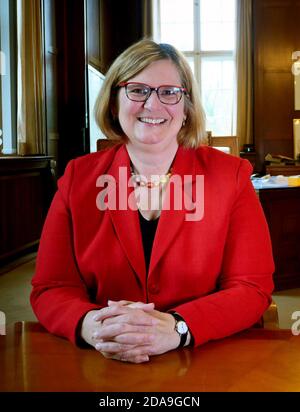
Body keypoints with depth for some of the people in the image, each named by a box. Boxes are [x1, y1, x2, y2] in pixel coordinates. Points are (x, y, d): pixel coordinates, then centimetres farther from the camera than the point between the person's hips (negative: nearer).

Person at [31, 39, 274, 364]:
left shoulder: (230, 175, 0)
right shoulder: (78, 178, 4)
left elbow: (253, 288, -5)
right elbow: (51, 288, 1)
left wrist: (176, 328, -23)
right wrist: (89, 325, -22)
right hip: (100, 368, 2)